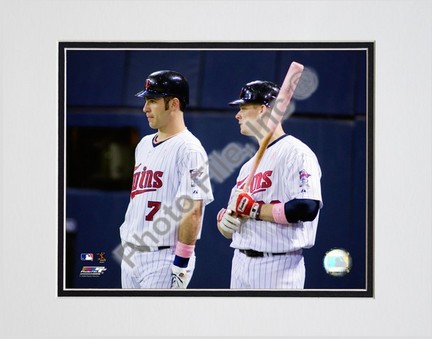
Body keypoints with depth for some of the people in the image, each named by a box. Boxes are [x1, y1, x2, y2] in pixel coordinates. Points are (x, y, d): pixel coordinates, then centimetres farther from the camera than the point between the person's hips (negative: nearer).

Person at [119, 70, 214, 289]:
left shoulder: (188, 149, -12)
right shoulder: (144, 145, 15)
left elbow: (193, 211, -18)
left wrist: (180, 264, -20)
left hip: (164, 260, -9)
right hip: (130, 255, 9)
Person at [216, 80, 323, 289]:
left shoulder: (295, 152, -7)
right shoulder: (249, 165, 20)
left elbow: (307, 208, -22)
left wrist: (253, 209, -15)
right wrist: (224, 218, -4)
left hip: (278, 268, -9)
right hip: (240, 265, 9)